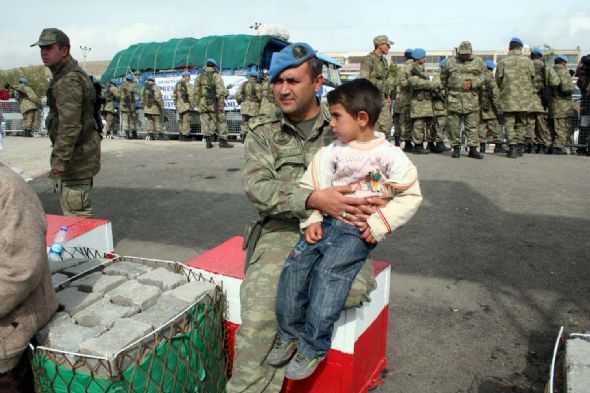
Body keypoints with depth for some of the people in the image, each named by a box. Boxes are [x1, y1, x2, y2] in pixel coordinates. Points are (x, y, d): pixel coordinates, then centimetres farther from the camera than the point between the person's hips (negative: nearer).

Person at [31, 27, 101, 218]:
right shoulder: (73, 74, 16)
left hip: (77, 156, -11)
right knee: (70, 205, 21)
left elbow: (70, 125, -27)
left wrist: (59, 158, -25)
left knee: (76, 212, -8)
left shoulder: (69, 80, -18)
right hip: (79, 153, 11)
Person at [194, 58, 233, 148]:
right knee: (221, 122, 4)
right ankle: (223, 141, 4)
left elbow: (196, 92, 9)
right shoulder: (216, 76, -5)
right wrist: (221, 104, -10)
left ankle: (208, 142, 4)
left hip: (202, 103, 5)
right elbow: (221, 91, -13)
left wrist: (198, 102, 13)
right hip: (214, 103, -4)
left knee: (205, 122, 6)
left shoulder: (199, 77, 11)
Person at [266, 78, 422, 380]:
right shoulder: (331, 152, 7)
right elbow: (311, 186, 6)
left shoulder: (390, 156, -3)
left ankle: (313, 346, -9)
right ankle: (289, 333, 4)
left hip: (360, 230, -4)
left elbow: (411, 196, -1)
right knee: (295, 265, -14)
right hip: (327, 221, 5)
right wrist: (311, 219, -9)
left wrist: (379, 224, -10)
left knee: (328, 272, -24)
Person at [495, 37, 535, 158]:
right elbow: (532, 78, 8)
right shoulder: (528, 61, 1)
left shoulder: (502, 62, -3)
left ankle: (512, 147, -8)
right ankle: (520, 147, 12)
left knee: (509, 123, 2)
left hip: (508, 98, -2)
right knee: (521, 123, 13)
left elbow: (498, 81, 3)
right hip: (524, 98, 2)